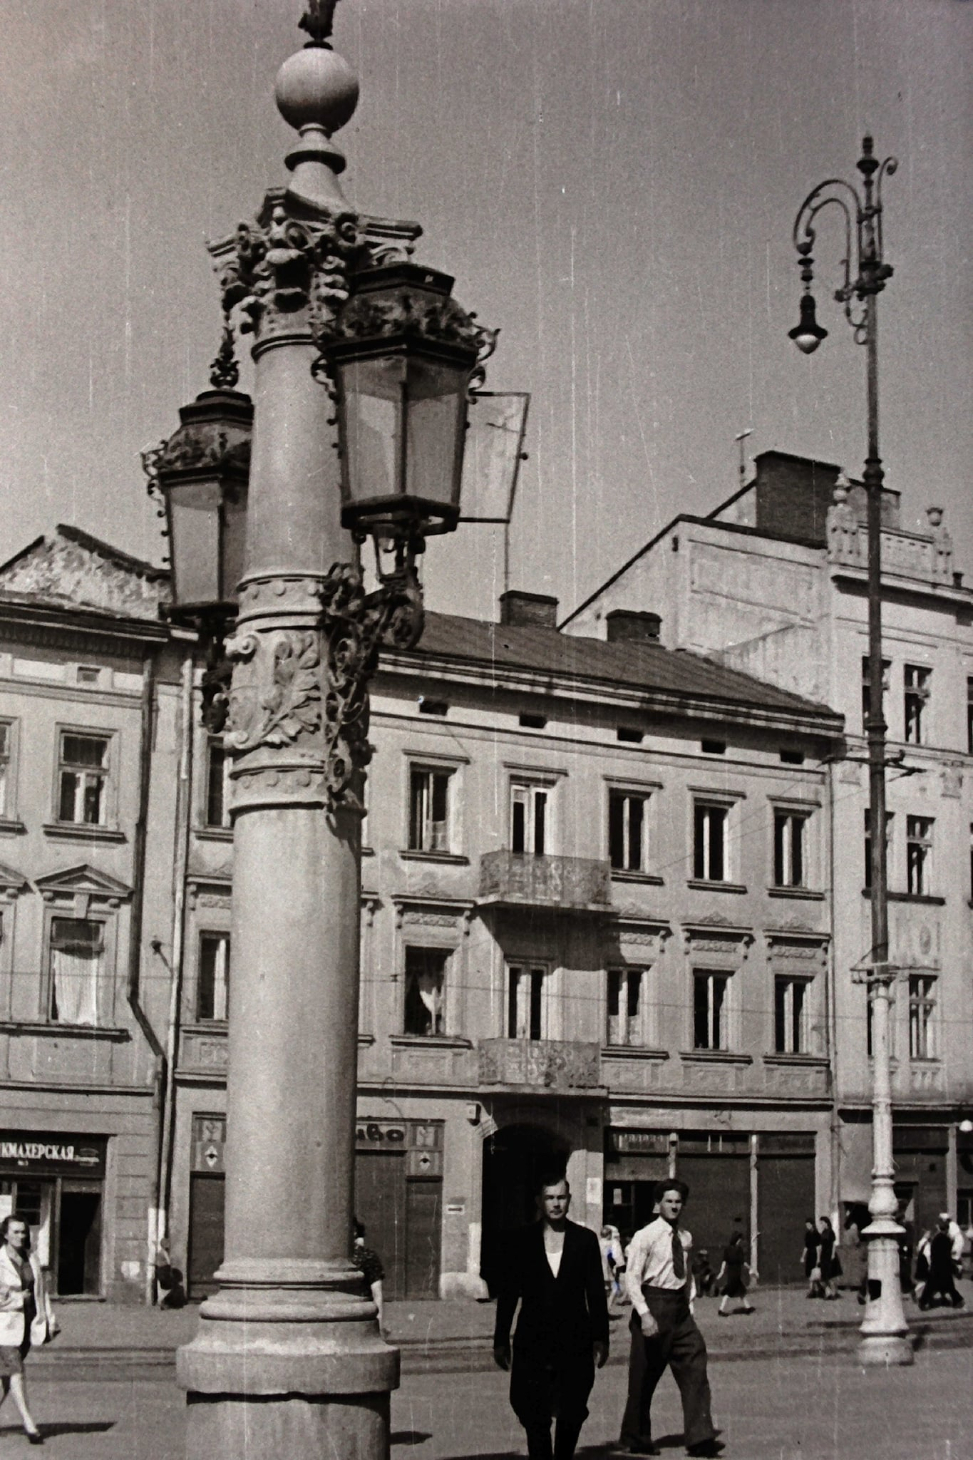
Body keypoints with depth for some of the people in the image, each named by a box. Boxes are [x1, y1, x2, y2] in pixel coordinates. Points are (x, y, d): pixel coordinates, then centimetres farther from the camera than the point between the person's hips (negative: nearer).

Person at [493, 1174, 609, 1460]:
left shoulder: (585, 1240, 5)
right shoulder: (521, 1241, 4)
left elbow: (596, 1293, 6)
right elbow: (507, 1293, 5)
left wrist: (600, 1337, 1)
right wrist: (501, 1340, 3)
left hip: (575, 1340, 1)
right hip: (533, 1341, -1)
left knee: (572, 1415, 6)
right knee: (535, 1418, -4)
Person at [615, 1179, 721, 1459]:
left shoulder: (686, 1238, 9)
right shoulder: (645, 1236, -8)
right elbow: (632, 1278, -11)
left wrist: (690, 1309, 10)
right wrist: (645, 1314, -19)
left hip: (680, 1309, 5)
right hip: (653, 1305, -5)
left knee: (695, 1371, -5)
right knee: (643, 1377, 4)